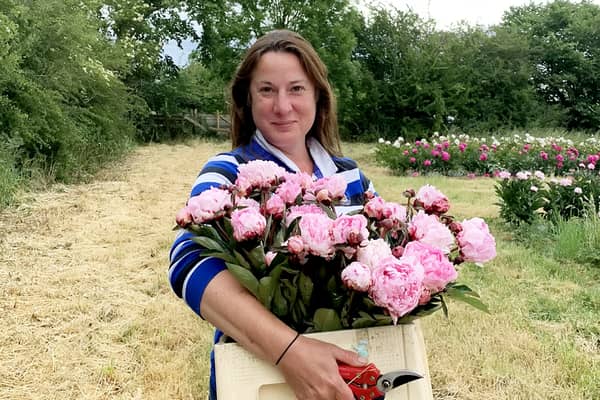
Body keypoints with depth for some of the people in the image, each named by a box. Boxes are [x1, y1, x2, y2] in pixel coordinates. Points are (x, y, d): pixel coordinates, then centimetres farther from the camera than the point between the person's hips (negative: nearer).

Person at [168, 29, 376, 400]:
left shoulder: (350, 175, -1)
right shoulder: (230, 173, -15)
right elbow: (191, 261, -32)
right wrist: (288, 349, -44)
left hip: (345, 365, 4)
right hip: (255, 370, -4)